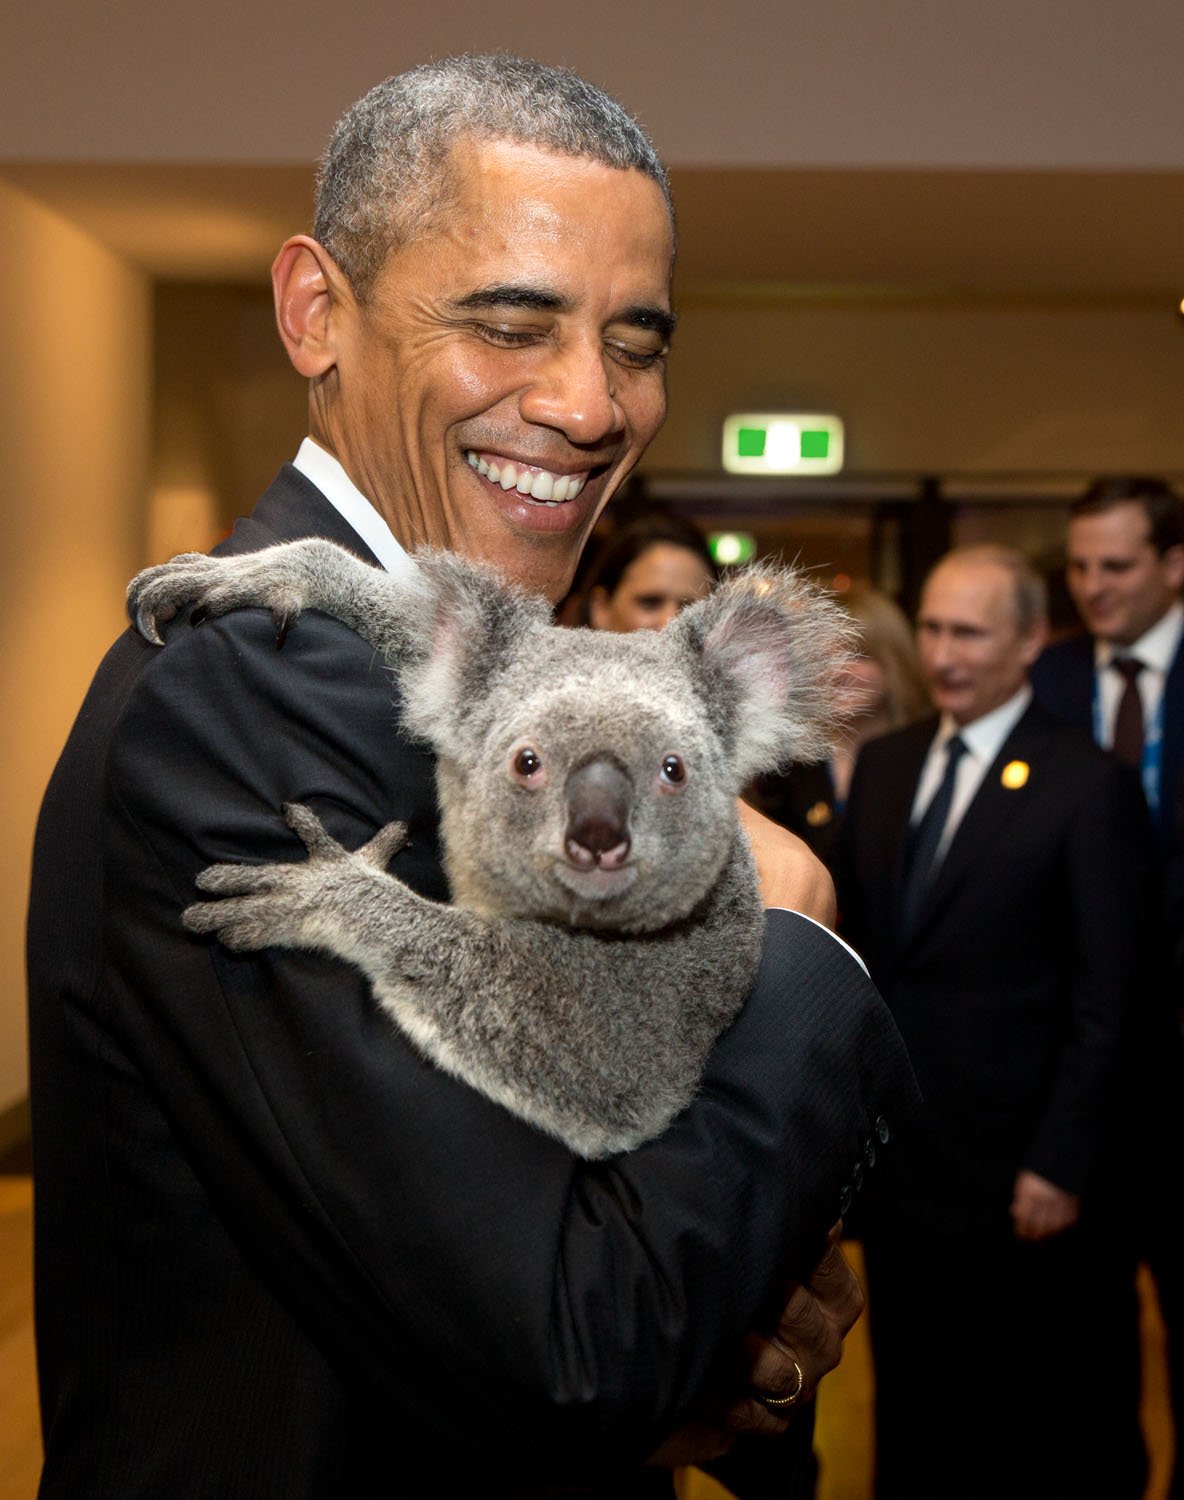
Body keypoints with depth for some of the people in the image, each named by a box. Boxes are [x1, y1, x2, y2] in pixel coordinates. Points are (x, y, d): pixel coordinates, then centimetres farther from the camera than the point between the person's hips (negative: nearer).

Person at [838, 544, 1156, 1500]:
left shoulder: (1090, 787, -12)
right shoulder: (883, 765, 7)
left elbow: (1106, 1006, -13)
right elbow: (858, 946, 10)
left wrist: (1061, 1166, -15)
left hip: (1017, 1179, -5)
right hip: (896, 1166, 5)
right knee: (911, 1421, 19)